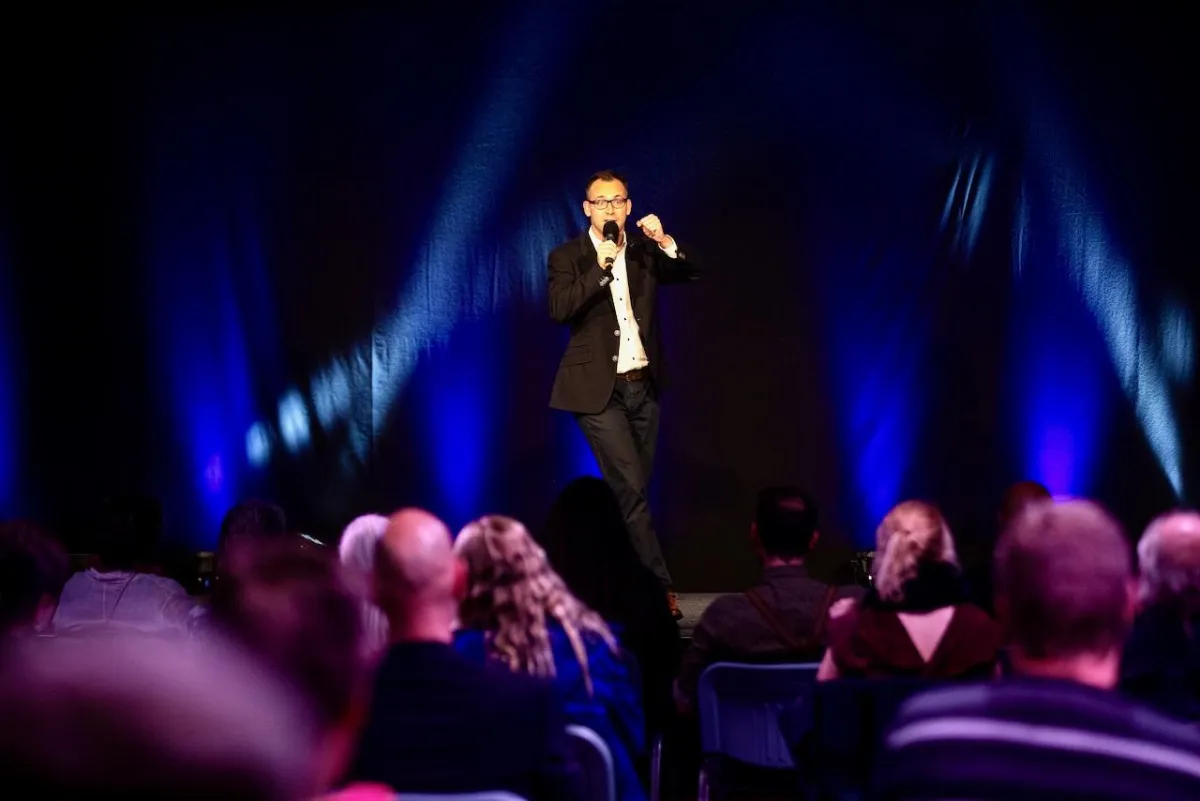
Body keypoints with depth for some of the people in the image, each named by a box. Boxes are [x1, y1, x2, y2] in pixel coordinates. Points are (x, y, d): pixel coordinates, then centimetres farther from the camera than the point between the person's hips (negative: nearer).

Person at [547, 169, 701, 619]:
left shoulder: (644, 250, 8)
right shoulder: (567, 257, -2)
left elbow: (691, 274, -1)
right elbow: (558, 309, -17)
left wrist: (666, 242, -17)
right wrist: (600, 268, -23)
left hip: (643, 386, 5)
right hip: (599, 391, -5)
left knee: (634, 492, 9)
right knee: (630, 489, -12)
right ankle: (660, 587, -10)